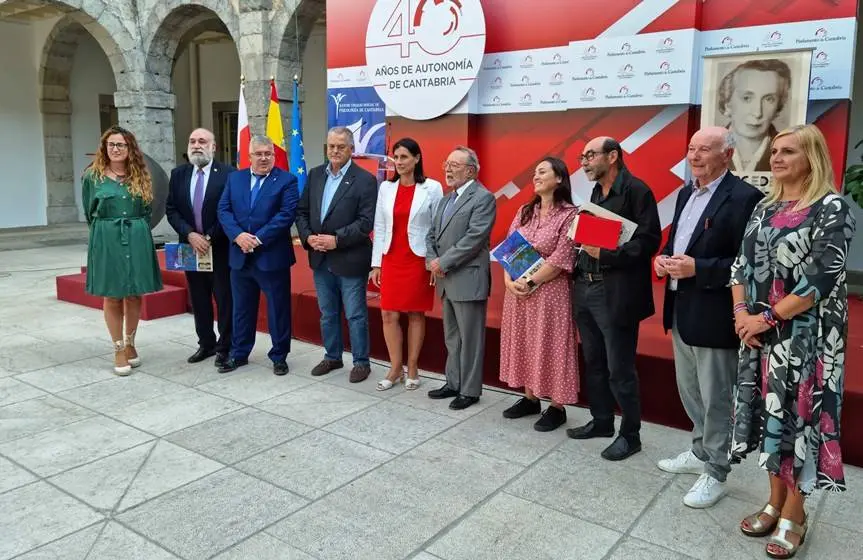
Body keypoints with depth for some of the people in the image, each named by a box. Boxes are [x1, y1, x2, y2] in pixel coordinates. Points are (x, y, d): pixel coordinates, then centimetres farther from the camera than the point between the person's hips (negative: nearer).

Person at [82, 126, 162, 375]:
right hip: (106, 241, -2)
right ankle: (119, 350, 14)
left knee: (134, 295, 8)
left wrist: (136, 230, 9)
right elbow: (90, 213, 8)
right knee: (112, 297, 4)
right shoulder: (92, 176, 1)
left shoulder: (140, 176, 6)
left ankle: (130, 344, 23)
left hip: (137, 240, 2)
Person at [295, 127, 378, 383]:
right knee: (327, 313, 17)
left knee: (355, 315, 5)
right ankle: (332, 356, 32)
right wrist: (308, 236, -7)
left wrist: (336, 239, -21)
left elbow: (366, 221, -16)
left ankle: (361, 362, 19)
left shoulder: (365, 179, -9)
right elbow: (302, 211, 10)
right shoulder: (315, 174, 8)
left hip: (350, 260, -5)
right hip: (320, 259, 6)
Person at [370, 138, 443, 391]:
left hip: (419, 260, -3)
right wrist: (376, 263, 5)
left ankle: (412, 369, 20)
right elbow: (379, 228, 7)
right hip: (391, 259, 3)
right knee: (388, 315, 2)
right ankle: (395, 369, 17)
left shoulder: (432, 188, -5)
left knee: (416, 314, 7)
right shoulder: (386, 187, 6)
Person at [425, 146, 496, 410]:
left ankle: (470, 390, 12)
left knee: (470, 338, 1)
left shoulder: (483, 198, -9)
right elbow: (431, 235, 17)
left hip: (468, 280, -8)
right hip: (446, 280, 8)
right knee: (452, 337, 17)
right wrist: (432, 260, -2)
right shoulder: (445, 200, 18)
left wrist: (443, 262, -15)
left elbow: (474, 238, -19)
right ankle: (453, 383, 28)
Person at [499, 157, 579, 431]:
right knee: (524, 343, 13)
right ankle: (530, 398, 28)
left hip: (549, 292, -6)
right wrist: (509, 280, -9)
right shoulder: (524, 211, 10)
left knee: (549, 346, 1)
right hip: (518, 290, 7)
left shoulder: (569, 214, -9)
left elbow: (561, 259, -16)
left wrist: (530, 283, -16)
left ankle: (557, 407, 14)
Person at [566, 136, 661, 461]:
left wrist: (606, 254, -24)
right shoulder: (596, 193, 15)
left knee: (620, 370, 1)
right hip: (586, 290, 8)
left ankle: (630, 435, 16)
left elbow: (649, 240, -17)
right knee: (594, 364, 17)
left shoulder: (636, 190, -10)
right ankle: (602, 421, 33)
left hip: (616, 295, -8)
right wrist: (579, 270, 7)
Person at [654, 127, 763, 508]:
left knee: (716, 399, 5)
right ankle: (701, 453, 39)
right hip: (681, 311, 9)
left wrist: (697, 269, -25)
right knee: (690, 393, 21)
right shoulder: (686, 193, 12)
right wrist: (664, 259, -1)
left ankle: (715, 473, 20)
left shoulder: (744, 197, -15)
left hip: (713, 316, -8)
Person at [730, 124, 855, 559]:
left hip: (805, 335, -6)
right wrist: (741, 312, -7)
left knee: (797, 416, 3)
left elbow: (822, 279, -19)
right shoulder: (765, 208, 9)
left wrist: (767, 318, -17)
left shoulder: (832, 208, -11)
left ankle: (794, 513, 21)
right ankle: (775, 502, 29)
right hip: (761, 333, 6)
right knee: (771, 413, 13)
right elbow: (742, 264, 8)